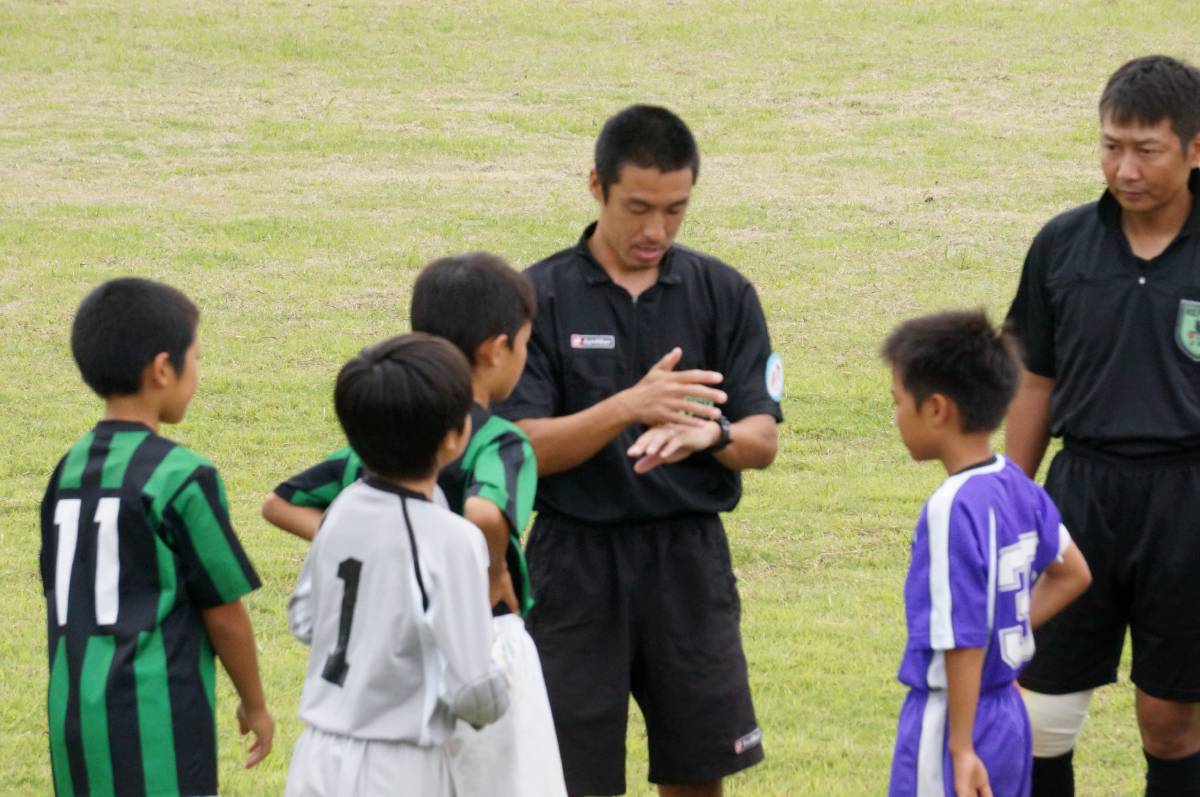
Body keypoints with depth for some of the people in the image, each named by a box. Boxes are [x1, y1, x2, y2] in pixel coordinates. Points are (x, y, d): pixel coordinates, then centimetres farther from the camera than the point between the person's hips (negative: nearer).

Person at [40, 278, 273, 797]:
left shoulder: (69, 471, 9)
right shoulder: (182, 477, -10)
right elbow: (223, 613, -5)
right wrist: (255, 705, 9)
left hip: (72, 711, 7)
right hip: (154, 715, -7)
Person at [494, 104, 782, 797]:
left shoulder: (724, 294, 3)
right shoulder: (540, 298, -5)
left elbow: (763, 442, -1)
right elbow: (525, 448, -12)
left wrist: (710, 433, -24)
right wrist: (629, 407, -28)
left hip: (691, 560, 2)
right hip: (578, 564, -2)